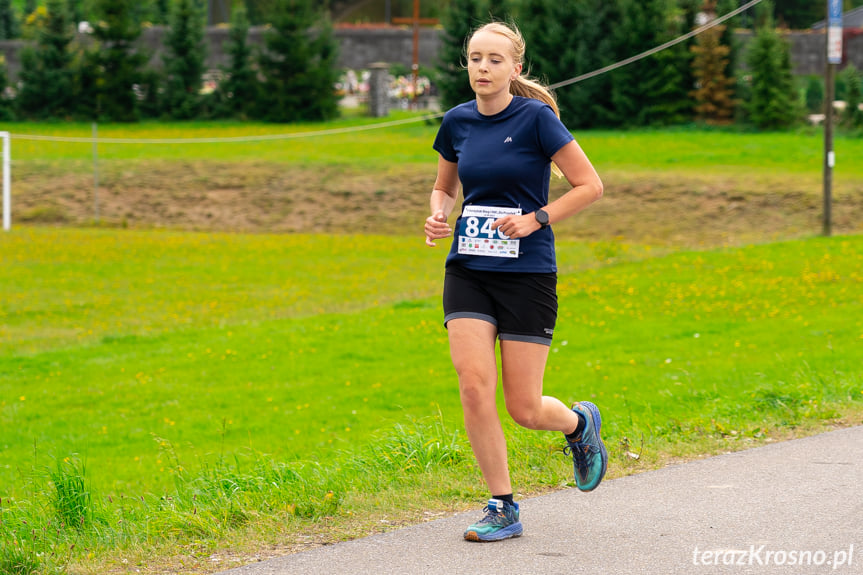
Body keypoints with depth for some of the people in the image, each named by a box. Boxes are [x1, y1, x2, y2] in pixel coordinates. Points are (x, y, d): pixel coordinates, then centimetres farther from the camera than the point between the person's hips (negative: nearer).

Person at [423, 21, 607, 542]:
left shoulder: (536, 118, -9)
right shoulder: (458, 122, 6)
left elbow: (590, 186, -6)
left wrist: (536, 219, -15)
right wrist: (438, 216, 1)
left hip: (528, 273, -4)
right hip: (468, 271, 4)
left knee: (524, 408, -2)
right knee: (474, 387, -12)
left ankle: (580, 423, 34)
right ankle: (503, 509, 1)